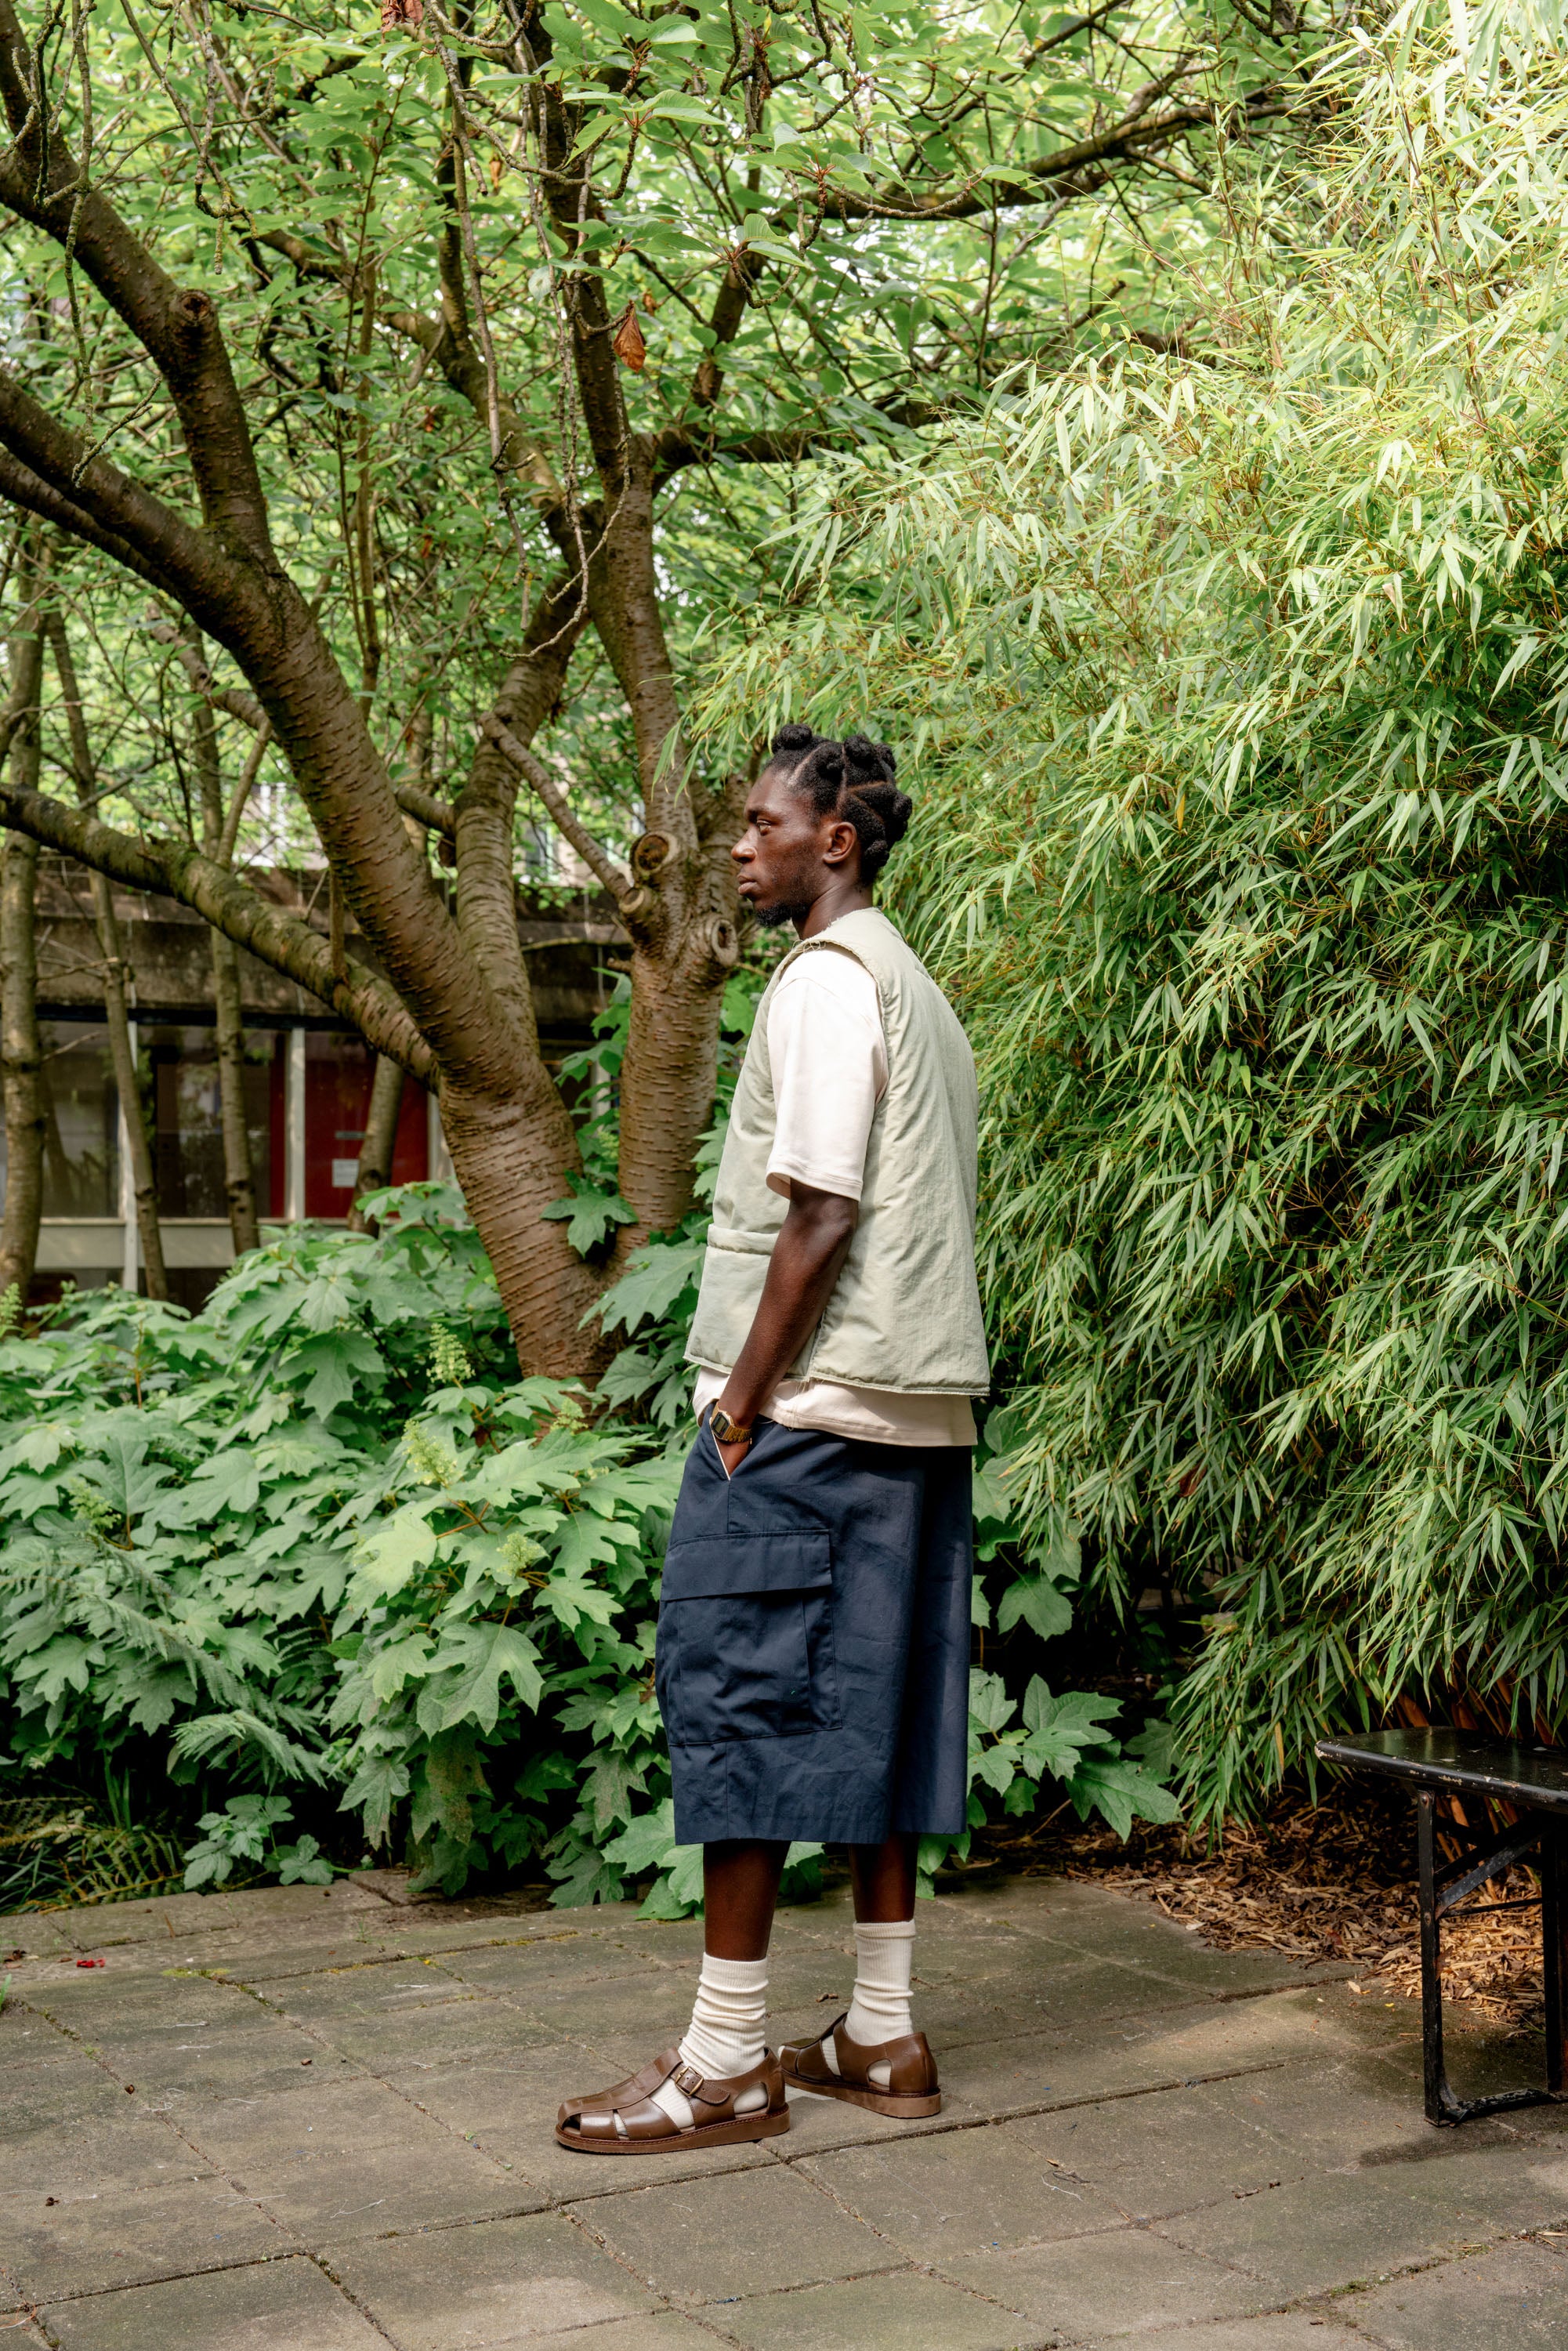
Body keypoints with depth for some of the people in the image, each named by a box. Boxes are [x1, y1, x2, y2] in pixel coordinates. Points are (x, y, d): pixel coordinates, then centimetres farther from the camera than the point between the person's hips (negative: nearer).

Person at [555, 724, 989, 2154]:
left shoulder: (828, 980, -10)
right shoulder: (919, 993, 19)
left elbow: (818, 1217, -18)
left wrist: (745, 1397, -13)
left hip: (810, 1407, -10)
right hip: (916, 1409, 10)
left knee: (742, 1698, -4)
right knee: (872, 1709, 11)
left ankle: (726, 2063, 1)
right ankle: (884, 2037, 17)